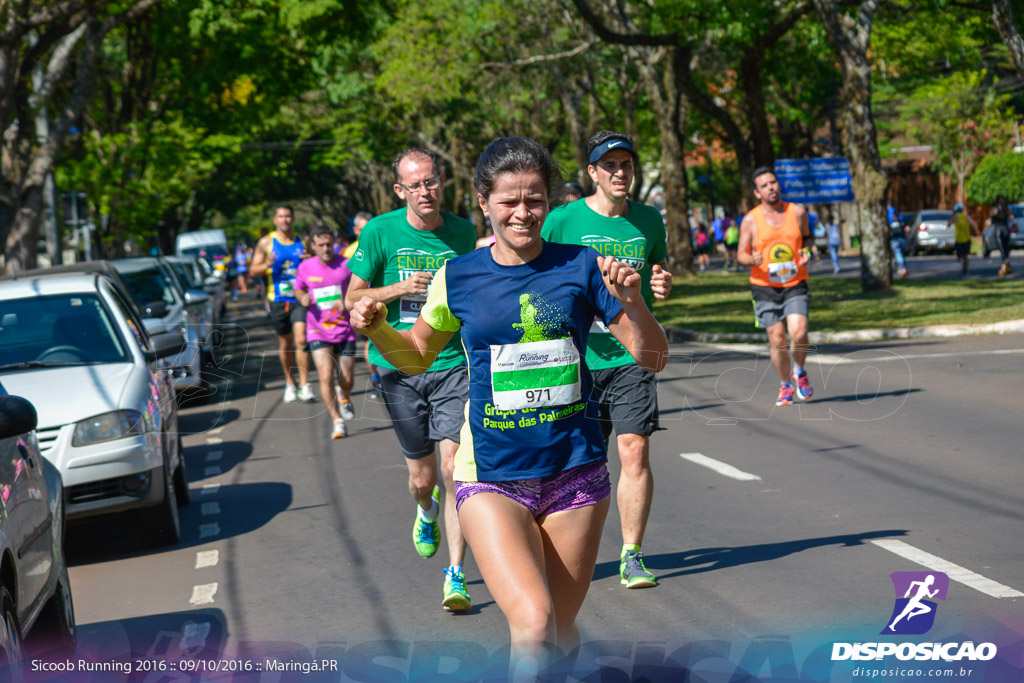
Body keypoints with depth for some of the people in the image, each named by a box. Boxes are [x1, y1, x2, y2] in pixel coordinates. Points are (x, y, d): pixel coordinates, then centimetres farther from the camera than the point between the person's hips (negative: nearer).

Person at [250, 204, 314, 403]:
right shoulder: (266, 243, 5)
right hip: (278, 300, 1)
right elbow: (253, 271, 5)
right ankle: (289, 384, 24)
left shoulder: (303, 242, 7)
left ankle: (304, 386, -11)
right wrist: (267, 265, -16)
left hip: (300, 298, -1)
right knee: (285, 343, 9)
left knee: (301, 340, -14)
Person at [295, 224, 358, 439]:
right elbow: (298, 288, 19)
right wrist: (302, 297, -4)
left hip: (344, 330, 0)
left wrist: (348, 302, -20)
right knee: (326, 375, -17)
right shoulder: (305, 267, 1)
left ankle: (344, 397, 42)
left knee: (347, 380, 5)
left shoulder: (346, 265, -6)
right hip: (318, 331, 0)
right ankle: (337, 421, -8)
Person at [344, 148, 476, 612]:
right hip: (399, 367, 0)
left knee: (454, 468, -12)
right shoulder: (380, 233, -3)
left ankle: (455, 575, -7)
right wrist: (400, 288, -14)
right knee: (421, 476, 7)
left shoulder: (463, 232, 4)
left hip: (455, 365, 0)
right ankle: (426, 512, 45)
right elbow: (353, 298, 1)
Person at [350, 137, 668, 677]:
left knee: (561, 635, 12)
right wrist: (376, 330, -4)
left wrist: (632, 302, -17)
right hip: (493, 477, -2)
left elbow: (652, 359, 1)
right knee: (533, 624, -23)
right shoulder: (458, 278, -1)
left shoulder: (581, 266, -1)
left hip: (576, 471, 2)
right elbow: (416, 355, 16)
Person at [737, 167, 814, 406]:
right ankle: (785, 386, 21)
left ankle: (799, 373, 11)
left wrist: (806, 252, -3)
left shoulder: (797, 212, 3)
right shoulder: (750, 220, -3)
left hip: (795, 284, 0)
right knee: (777, 340, -1)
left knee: (798, 333, -18)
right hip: (765, 287, 0)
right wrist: (752, 259, -21)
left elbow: (807, 236, 19)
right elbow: (742, 254, 2)